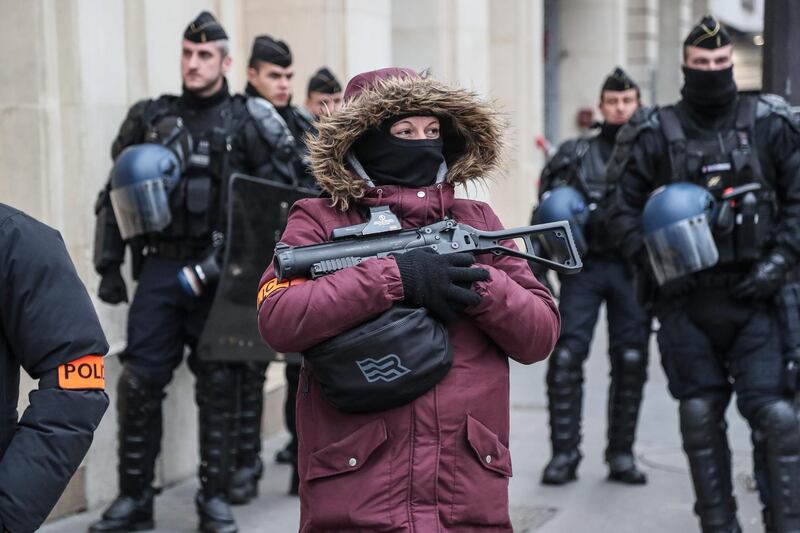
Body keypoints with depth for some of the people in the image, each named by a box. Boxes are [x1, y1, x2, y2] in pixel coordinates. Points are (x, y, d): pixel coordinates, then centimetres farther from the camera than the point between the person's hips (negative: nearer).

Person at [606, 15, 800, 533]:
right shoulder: (654, 134, 2)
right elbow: (623, 207, 5)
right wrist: (654, 263, -7)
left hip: (753, 295, 0)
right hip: (686, 300, 1)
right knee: (701, 415, 5)